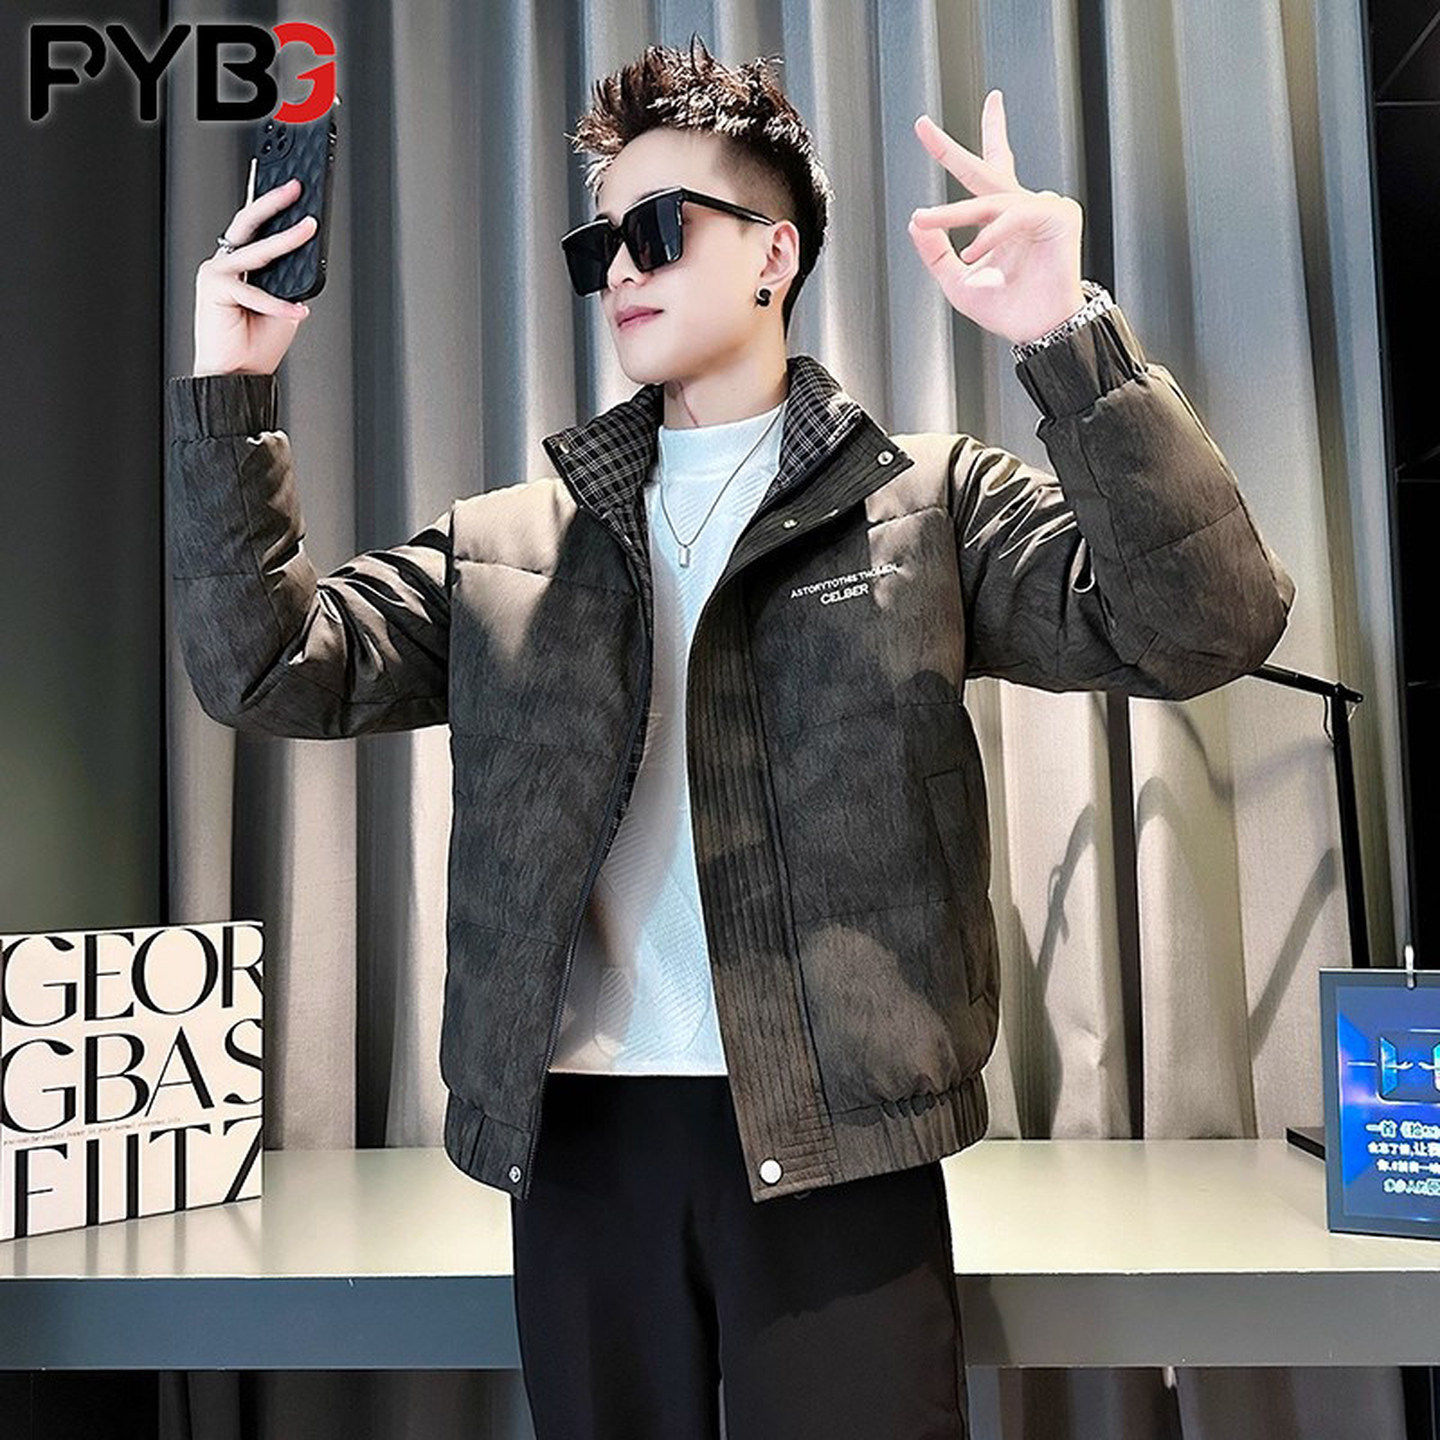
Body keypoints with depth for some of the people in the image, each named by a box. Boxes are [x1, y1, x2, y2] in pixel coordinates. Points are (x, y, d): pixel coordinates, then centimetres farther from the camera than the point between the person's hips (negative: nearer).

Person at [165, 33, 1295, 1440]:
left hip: (836, 1141, -2)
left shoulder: (931, 504, 3)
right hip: (579, 1138, 3)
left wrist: (1071, 341, -19)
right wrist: (225, 394, -3)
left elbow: (1202, 624, -8)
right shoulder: (501, 544, 11)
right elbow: (266, 668, 5)